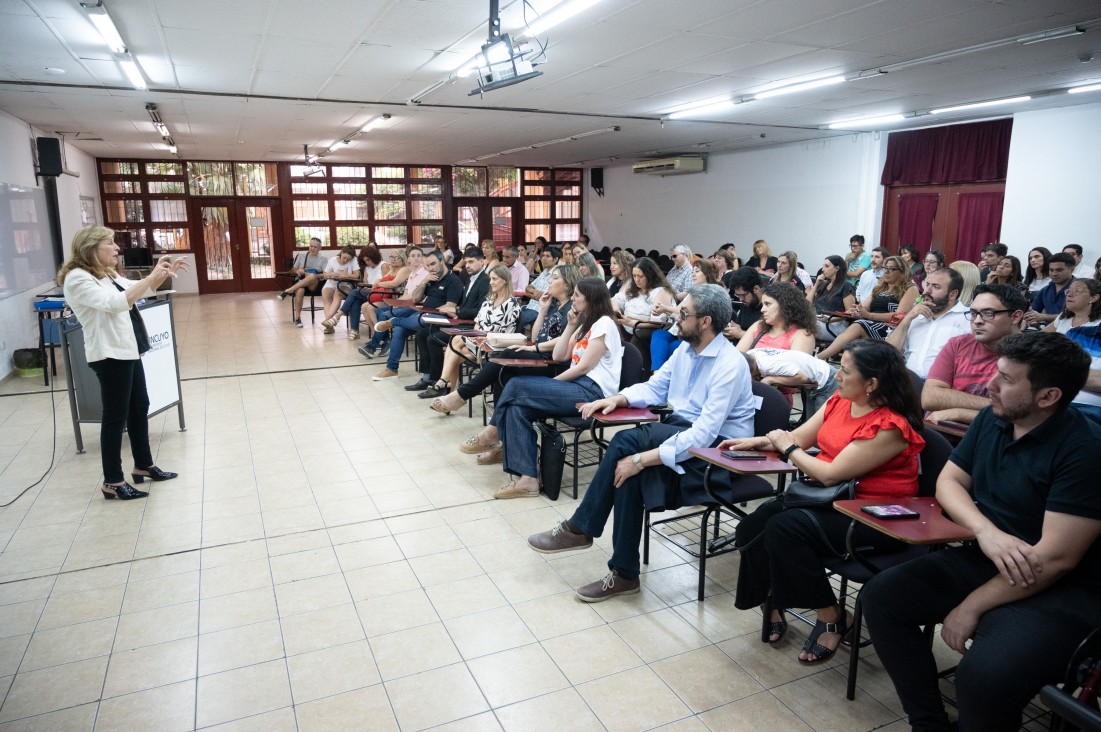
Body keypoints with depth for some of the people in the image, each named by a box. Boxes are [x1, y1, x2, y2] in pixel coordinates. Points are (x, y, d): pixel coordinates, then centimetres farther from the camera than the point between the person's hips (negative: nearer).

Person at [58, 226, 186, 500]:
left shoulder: (107, 275, 13)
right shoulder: (77, 278, -16)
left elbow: (142, 290, 22)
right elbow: (115, 302, -29)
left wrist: (163, 274, 4)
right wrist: (151, 276, -27)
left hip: (127, 351, 10)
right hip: (110, 355, -10)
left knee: (140, 407, 16)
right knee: (115, 416, -4)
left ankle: (143, 465, 29)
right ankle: (112, 482, 4)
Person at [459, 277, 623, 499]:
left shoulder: (604, 324, -5)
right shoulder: (585, 324, 24)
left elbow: (584, 366, -12)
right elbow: (558, 356, 15)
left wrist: (551, 383, -8)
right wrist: (571, 326, 10)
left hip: (592, 391, -9)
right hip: (578, 386, 9)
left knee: (516, 386, -19)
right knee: (517, 407, -15)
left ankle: (491, 435, 0)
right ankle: (527, 478, -20)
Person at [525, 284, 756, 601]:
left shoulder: (730, 366, -20)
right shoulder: (687, 348, 6)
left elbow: (704, 434, -27)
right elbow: (654, 387, 17)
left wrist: (642, 458, -30)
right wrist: (618, 399, -5)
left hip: (717, 447, -7)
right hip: (682, 429, 7)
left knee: (627, 441, -26)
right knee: (630, 474, -22)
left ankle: (579, 528, -11)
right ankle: (624, 574, -10)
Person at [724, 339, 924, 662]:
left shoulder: (889, 427, -21)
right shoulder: (839, 401, 3)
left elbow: (831, 474, -23)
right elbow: (799, 437, 12)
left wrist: (788, 448, -9)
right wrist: (756, 442, -3)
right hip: (832, 499, 8)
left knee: (784, 527, -27)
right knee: (754, 524, -13)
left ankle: (831, 618, -7)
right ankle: (772, 601, 8)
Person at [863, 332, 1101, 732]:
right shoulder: (991, 419, 1)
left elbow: (1055, 559, -23)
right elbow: (948, 481, 7)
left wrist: (971, 606, -17)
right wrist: (986, 531, -16)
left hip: (1063, 590, -7)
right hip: (983, 560, 7)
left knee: (984, 674, -33)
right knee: (881, 595, -7)